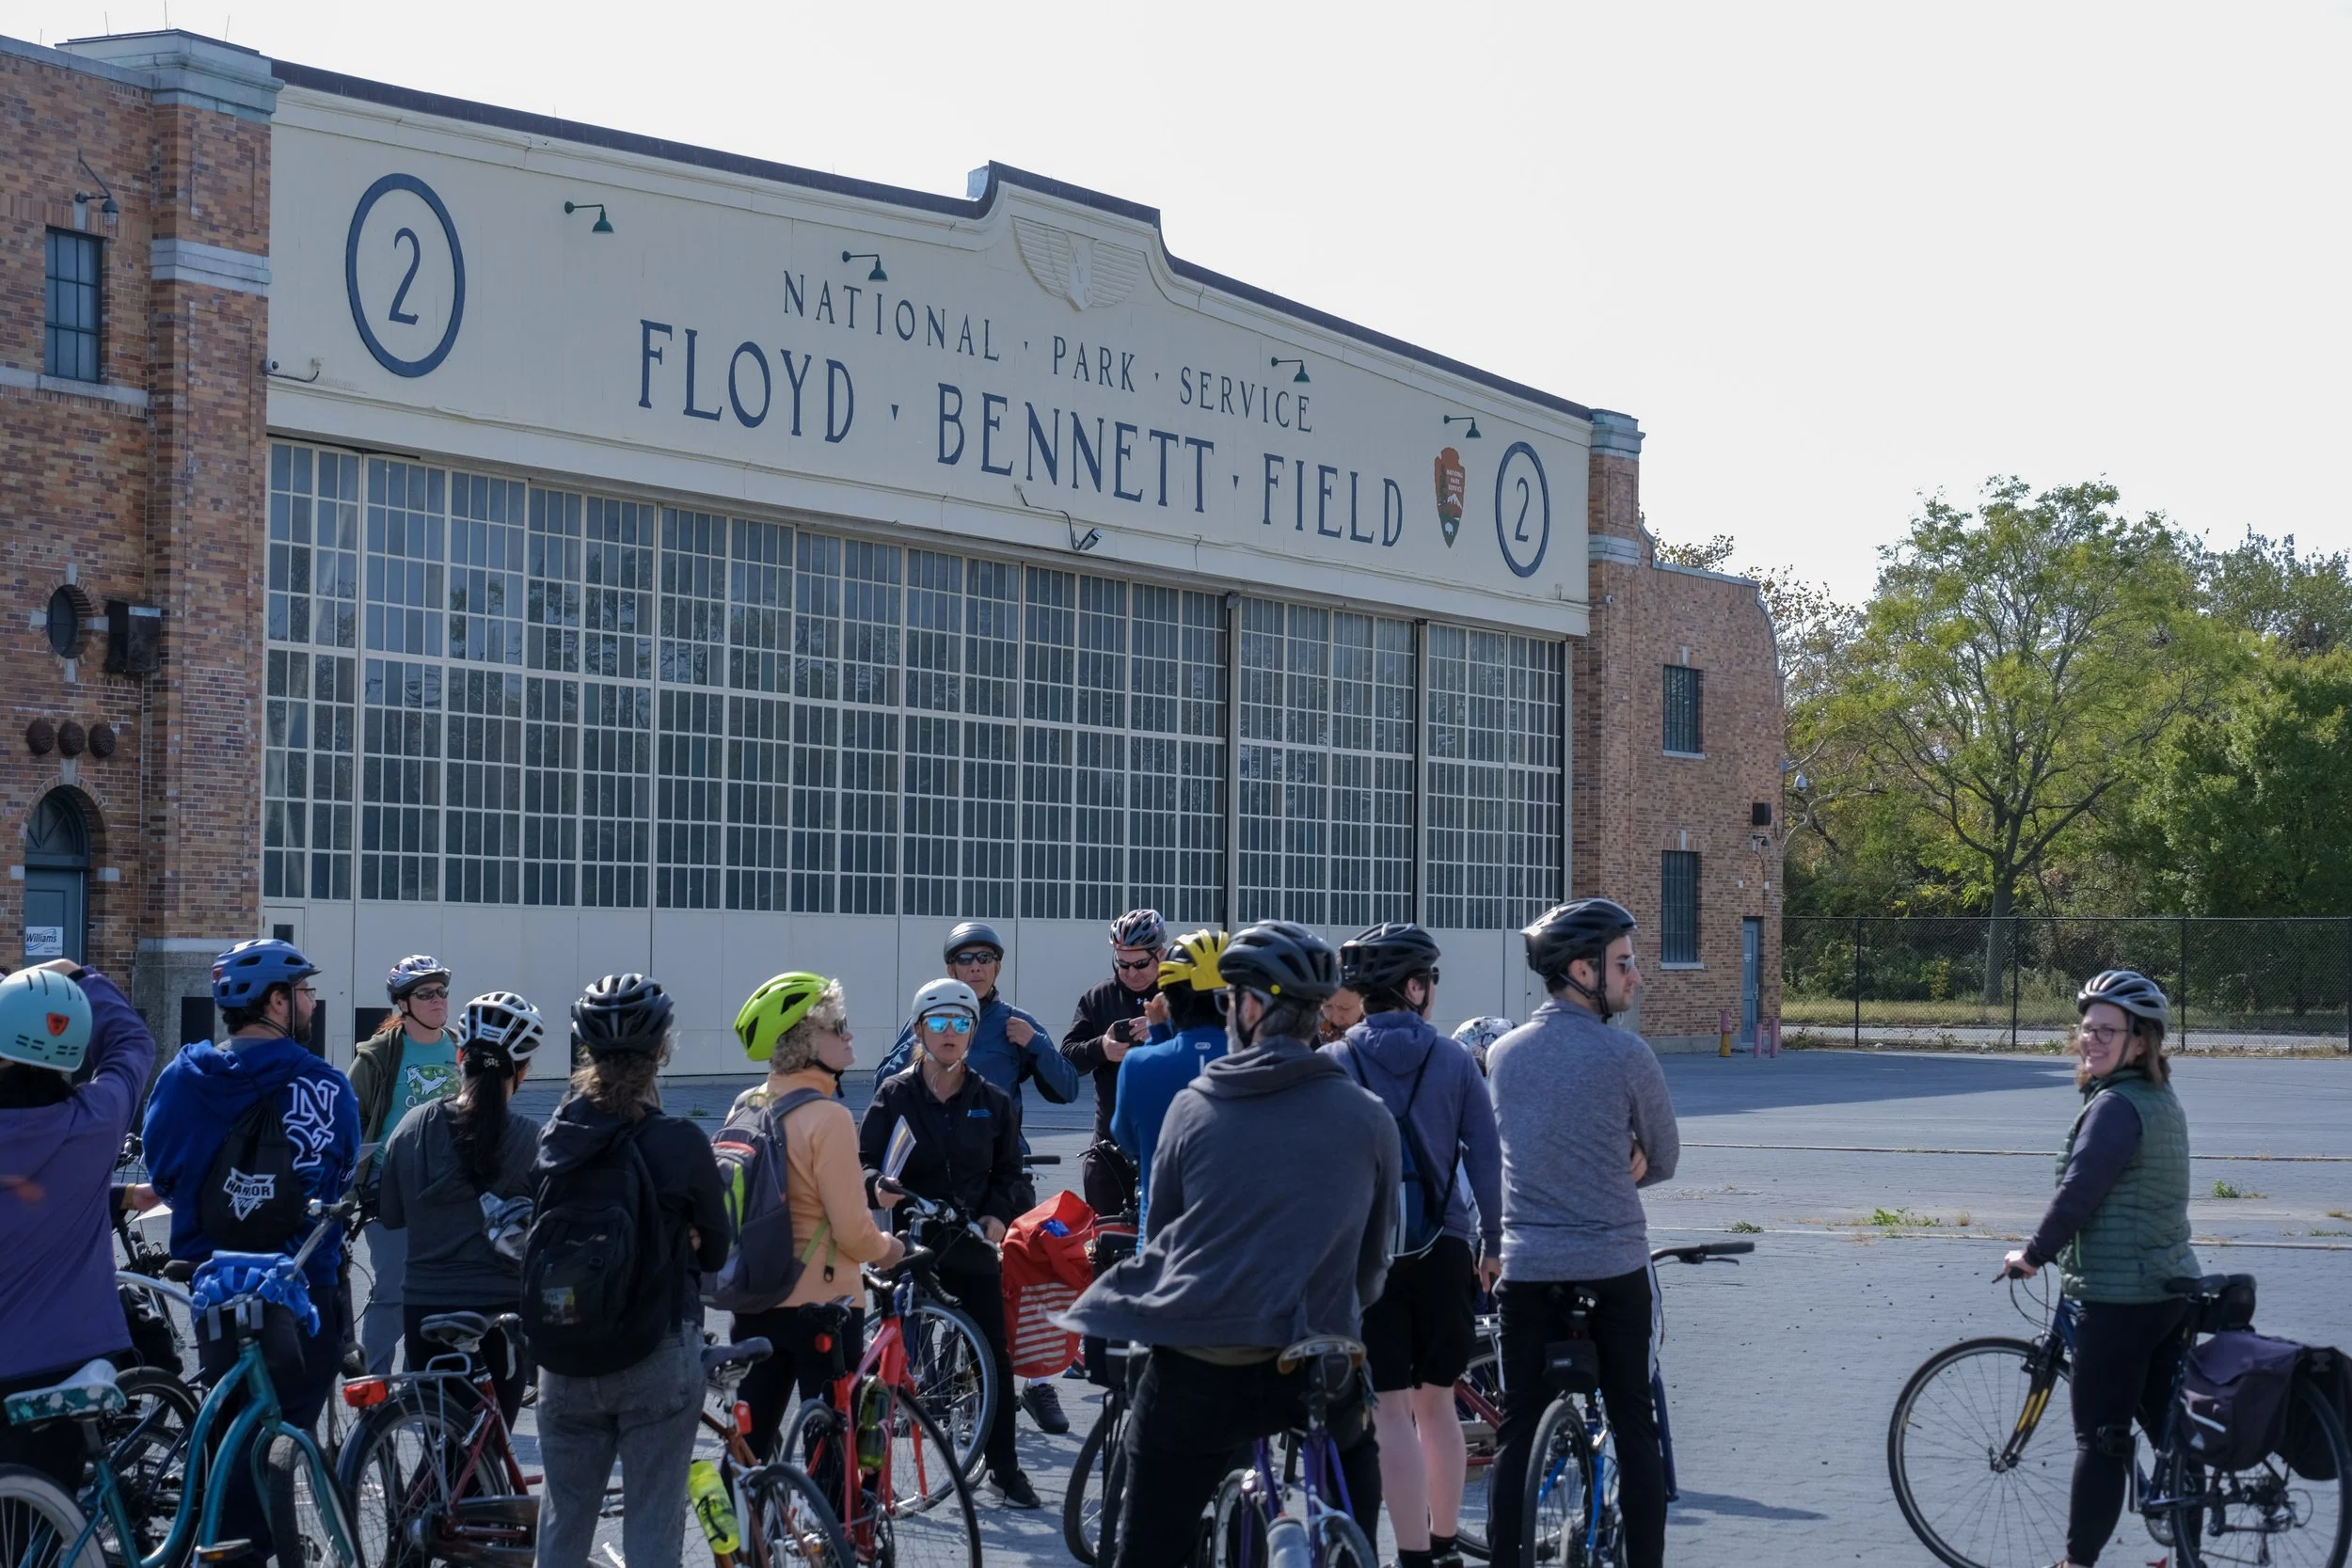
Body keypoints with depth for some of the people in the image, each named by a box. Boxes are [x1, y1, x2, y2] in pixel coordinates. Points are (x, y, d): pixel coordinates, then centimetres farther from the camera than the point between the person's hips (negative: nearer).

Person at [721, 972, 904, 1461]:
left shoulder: (745, 1108, 3)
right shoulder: (828, 1117, -19)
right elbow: (852, 1229, -18)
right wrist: (886, 1249, 2)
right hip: (820, 1305, -7)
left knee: (749, 1442, 13)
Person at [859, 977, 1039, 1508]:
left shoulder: (993, 1102, 6)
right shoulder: (893, 1095, 0)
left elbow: (1008, 1172, 11)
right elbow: (866, 1160, -2)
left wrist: (998, 1216, -7)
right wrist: (878, 1187, -24)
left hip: (973, 1246, 2)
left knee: (995, 1357, 4)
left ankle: (1004, 1469, 17)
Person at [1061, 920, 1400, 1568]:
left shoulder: (1194, 1107, 2)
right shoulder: (1369, 1120, 3)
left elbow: (1159, 1230, 11)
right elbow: (1373, 1262, 11)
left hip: (1194, 1369, -1)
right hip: (1312, 1367, 1)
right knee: (1354, 1450, 35)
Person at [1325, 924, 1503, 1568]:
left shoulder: (1332, 1064, -4)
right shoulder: (1453, 1060, 0)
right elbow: (1485, 1157, 1)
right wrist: (1492, 1243, 11)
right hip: (1444, 1250, 2)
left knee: (1393, 1410, 1)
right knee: (1437, 1401, 16)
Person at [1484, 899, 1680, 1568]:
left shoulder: (1501, 1053, 3)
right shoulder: (1627, 1054, -11)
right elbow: (1663, 1159, 0)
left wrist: (1614, 1162, 6)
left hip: (1526, 1268, 3)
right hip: (1614, 1267, -3)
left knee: (1519, 1431, 7)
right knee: (1634, 1426, 9)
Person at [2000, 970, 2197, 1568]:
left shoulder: (2115, 1105, -17)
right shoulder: (2162, 1099, 12)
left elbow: (2077, 1193, -21)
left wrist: (2033, 1254, -8)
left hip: (2119, 1299, -9)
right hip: (2172, 1289, 9)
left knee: (2101, 1438, -4)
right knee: (2171, 1426, 14)